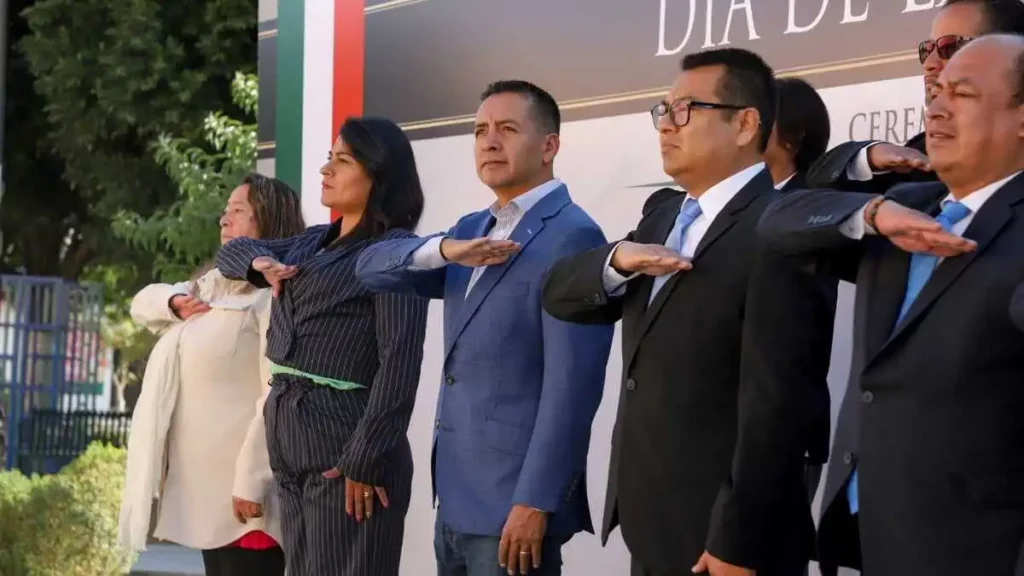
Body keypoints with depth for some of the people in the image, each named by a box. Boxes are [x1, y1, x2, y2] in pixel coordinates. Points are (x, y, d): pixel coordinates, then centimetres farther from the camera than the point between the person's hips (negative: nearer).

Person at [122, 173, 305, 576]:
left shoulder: (276, 291, -12)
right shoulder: (212, 284, 17)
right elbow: (142, 304, 28)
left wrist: (252, 480, -22)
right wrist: (176, 300, 5)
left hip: (241, 480, -9)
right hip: (204, 479, 9)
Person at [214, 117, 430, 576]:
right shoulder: (314, 242, 16)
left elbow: (399, 364, -16)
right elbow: (232, 250, 28)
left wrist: (367, 459, -21)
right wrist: (260, 262, 4)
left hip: (345, 447, -8)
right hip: (291, 443, 8)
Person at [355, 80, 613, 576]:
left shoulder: (571, 237, -12)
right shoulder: (471, 230, 14)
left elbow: (571, 386, -18)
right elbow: (373, 268, 4)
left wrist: (536, 502, -21)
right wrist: (443, 250, -15)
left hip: (513, 500, -8)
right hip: (456, 498, 8)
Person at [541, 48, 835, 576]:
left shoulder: (782, 231, -16)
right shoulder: (663, 215, 12)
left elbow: (776, 401, -20)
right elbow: (558, 294, 8)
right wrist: (618, 257, -12)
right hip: (650, 528, 8)